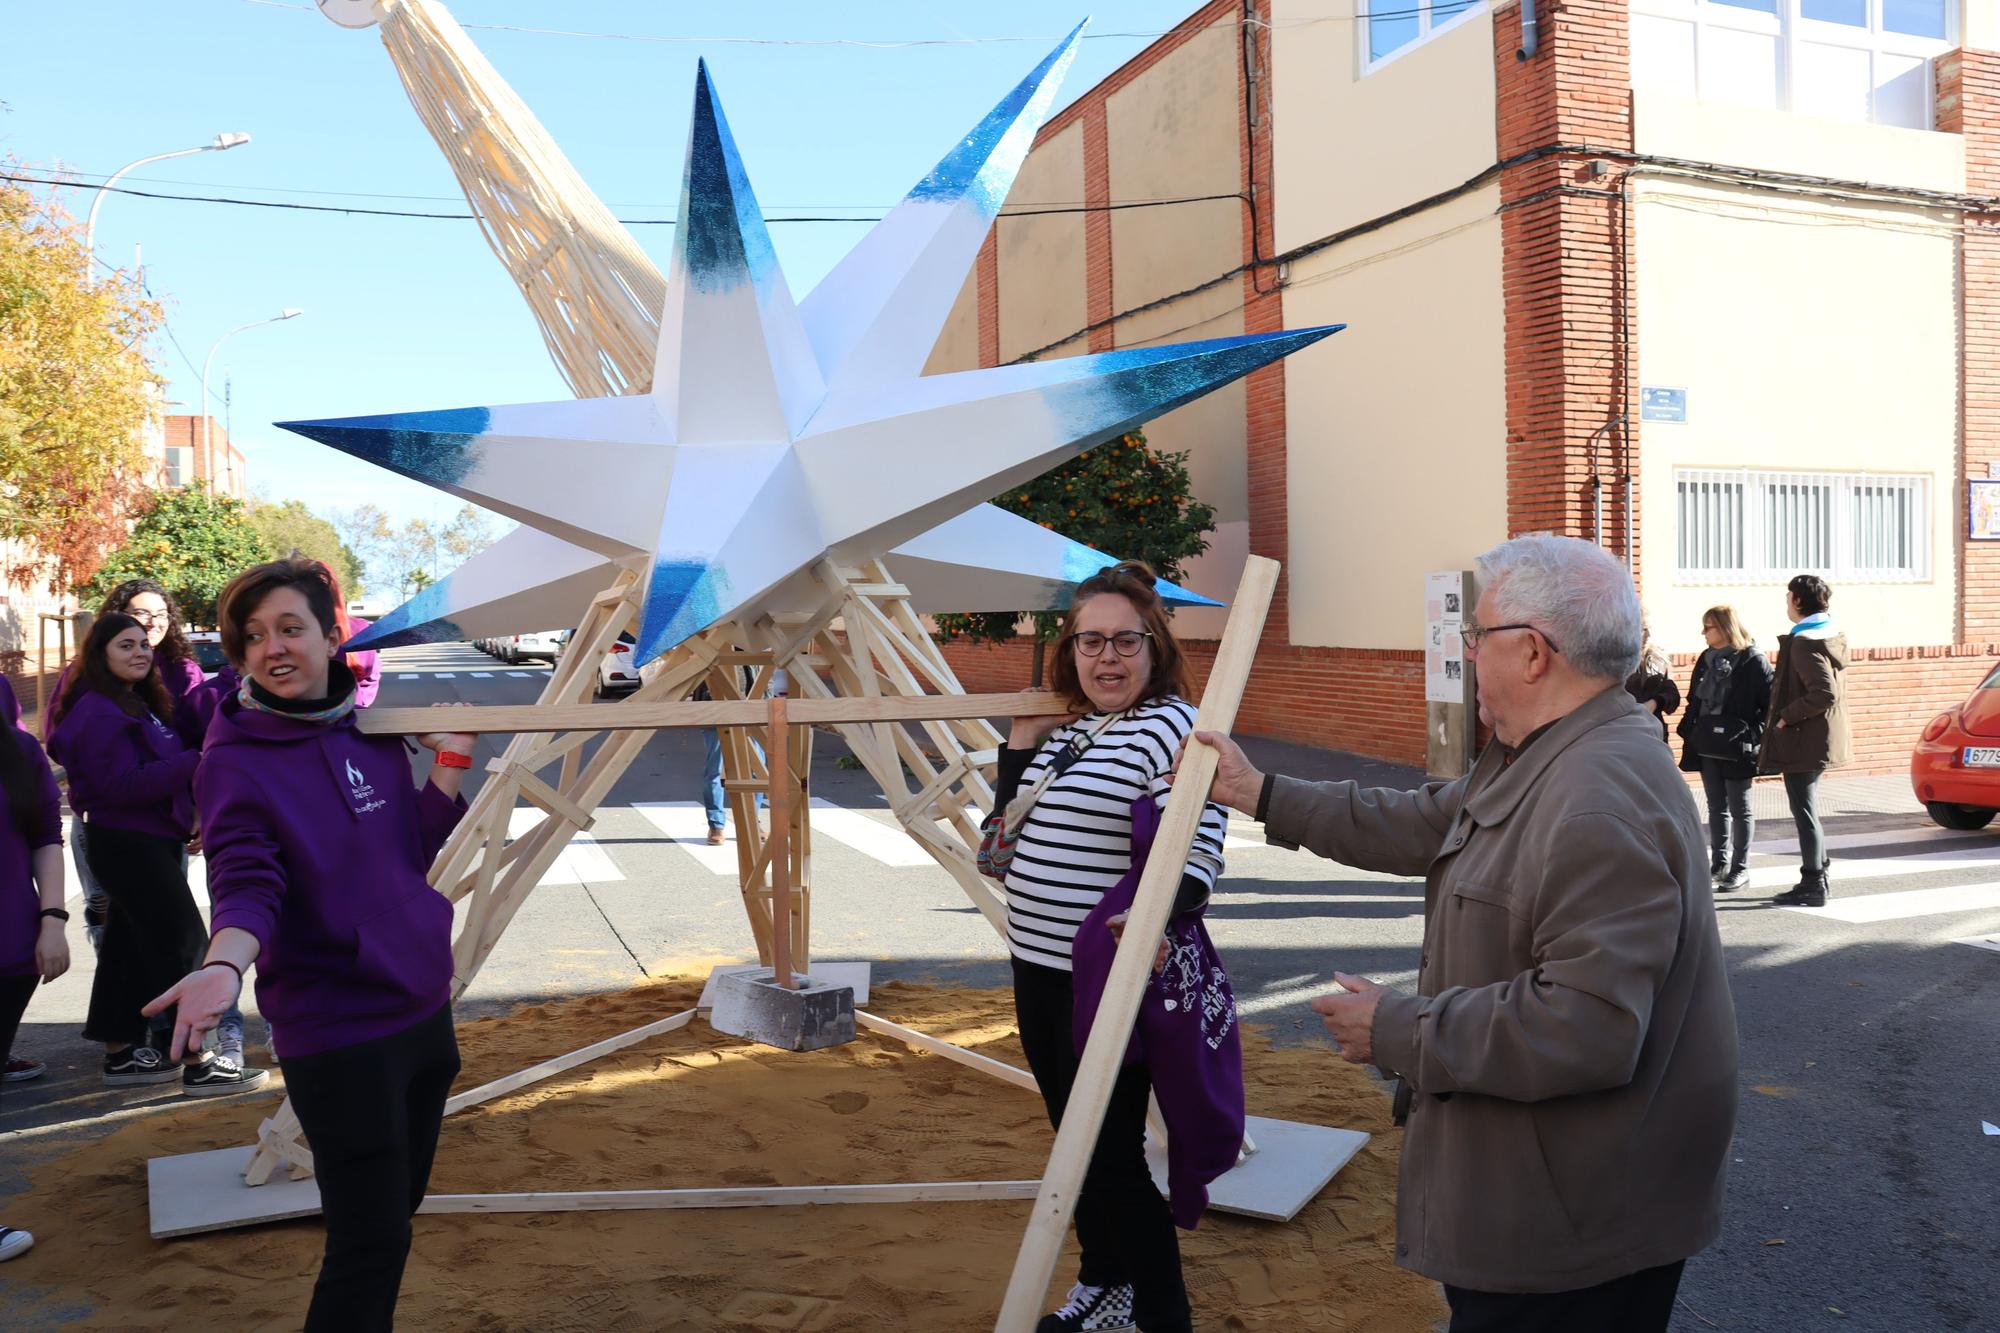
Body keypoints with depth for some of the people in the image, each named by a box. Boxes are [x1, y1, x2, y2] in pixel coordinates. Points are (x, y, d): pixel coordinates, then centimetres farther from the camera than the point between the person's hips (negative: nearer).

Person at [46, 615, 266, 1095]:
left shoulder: (136, 704, 15)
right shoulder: (99, 712, -15)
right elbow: (125, 785, -22)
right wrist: (197, 760, -25)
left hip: (148, 841, 10)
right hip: (127, 844, -10)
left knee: (131, 946, 15)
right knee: (184, 945, -10)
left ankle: (122, 1053, 25)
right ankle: (198, 1064, -7)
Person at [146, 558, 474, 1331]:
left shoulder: (373, 730, 4)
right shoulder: (233, 762, -12)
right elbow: (246, 886, -23)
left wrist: (452, 754, -2)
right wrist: (224, 966, -42)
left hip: (423, 1006, 6)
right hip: (337, 1034, -6)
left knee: (398, 1213, 20)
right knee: (370, 1246, -3)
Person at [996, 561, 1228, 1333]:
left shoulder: (1171, 728, -13)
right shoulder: (1065, 733, 10)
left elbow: (1196, 855, -21)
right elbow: (1010, 829, 17)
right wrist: (1019, 743, 5)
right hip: (1038, 970, 8)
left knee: (1111, 1152, -1)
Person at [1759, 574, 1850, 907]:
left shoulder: (1804, 643, -19)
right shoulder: (1830, 637, 12)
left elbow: (1824, 694, -27)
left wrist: (1786, 716, -19)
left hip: (1804, 739, -10)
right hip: (1821, 738, 10)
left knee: (1803, 809, -3)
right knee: (1806, 808, 19)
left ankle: (1813, 886, 2)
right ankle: (1818, 877, 26)